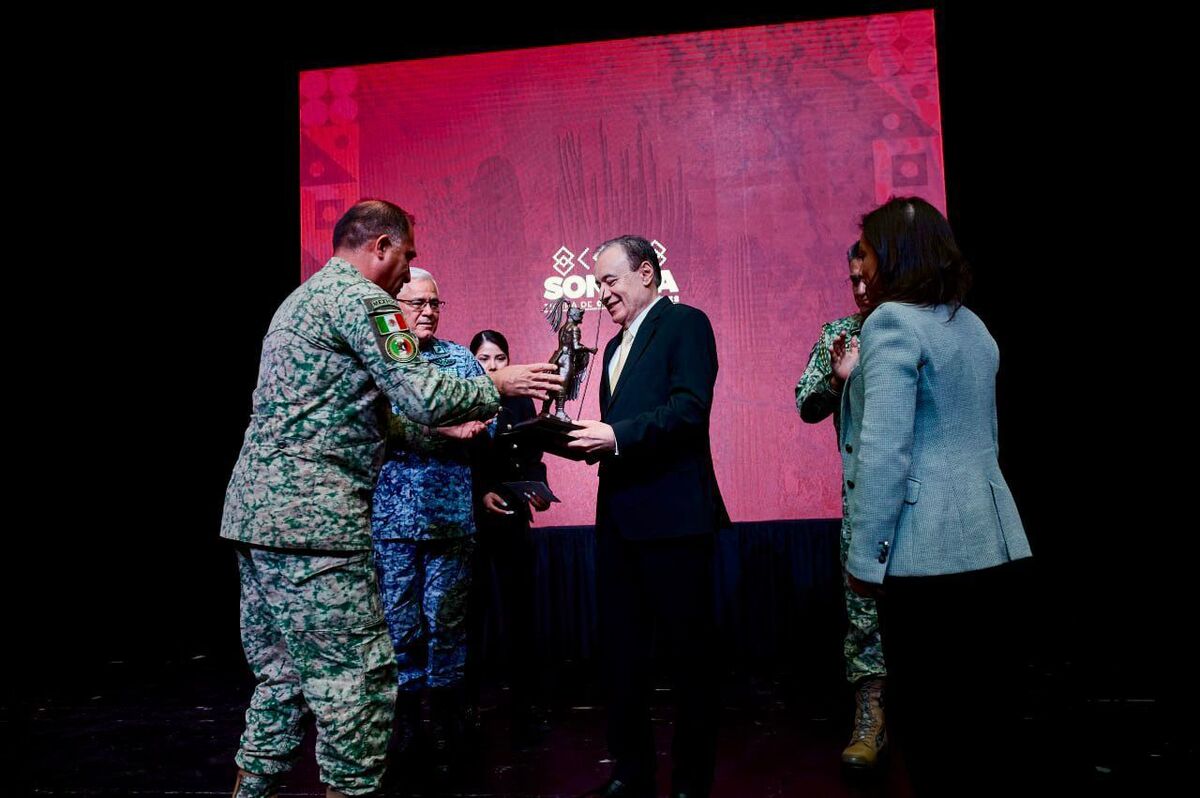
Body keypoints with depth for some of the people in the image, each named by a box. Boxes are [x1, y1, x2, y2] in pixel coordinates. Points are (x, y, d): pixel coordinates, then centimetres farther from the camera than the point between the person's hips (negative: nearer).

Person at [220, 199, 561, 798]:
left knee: (281, 678, 17)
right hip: (313, 519, -10)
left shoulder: (301, 298, 24)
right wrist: (499, 385, 0)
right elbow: (422, 394, -16)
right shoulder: (361, 299, -8)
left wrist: (441, 429, 29)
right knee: (357, 682, -3)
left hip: (254, 511, 10)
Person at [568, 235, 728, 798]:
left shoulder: (685, 324, -3)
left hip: (671, 514, -8)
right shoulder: (616, 347, 22)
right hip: (619, 515, 9)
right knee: (621, 651, 13)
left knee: (688, 650, 3)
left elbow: (691, 406, -17)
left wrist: (617, 436, -22)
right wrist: (589, 440, 2)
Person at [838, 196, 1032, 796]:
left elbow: (884, 452, -19)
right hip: (996, 545, 8)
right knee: (986, 717, 16)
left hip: (930, 553, -8)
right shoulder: (973, 326, 15)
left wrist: (865, 557, -15)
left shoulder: (892, 321, -11)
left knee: (930, 724, 4)